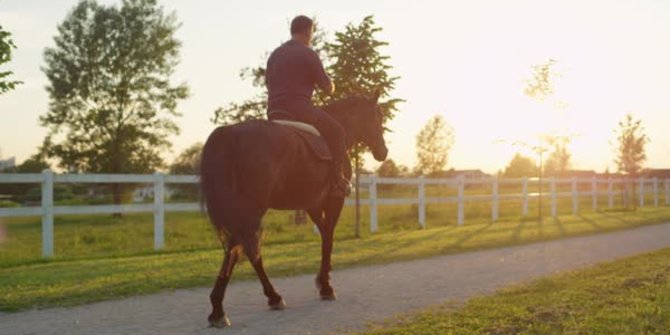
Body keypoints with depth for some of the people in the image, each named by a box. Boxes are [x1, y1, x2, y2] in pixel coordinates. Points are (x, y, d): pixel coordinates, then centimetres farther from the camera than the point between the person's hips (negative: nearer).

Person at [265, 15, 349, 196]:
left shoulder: (274, 54, 18)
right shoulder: (308, 53, -5)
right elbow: (328, 88, -3)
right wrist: (330, 83, 18)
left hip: (274, 112, 8)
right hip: (299, 109, -7)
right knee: (336, 131, 5)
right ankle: (336, 181, -4)